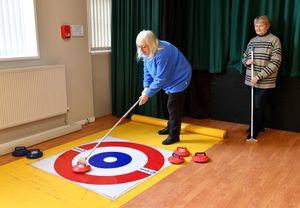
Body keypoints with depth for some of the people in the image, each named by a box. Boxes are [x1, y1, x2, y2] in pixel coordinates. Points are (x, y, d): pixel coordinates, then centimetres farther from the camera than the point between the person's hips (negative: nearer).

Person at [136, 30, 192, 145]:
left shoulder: (162, 53, -35)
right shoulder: (147, 52, -6)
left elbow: (160, 79, -33)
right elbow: (147, 71, 1)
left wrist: (148, 94, -29)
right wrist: (146, 87, -11)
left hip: (179, 79, -9)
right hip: (170, 80, 9)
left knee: (173, 106, -8)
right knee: (171, 105, 21)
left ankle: (174, 135, 3)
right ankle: (171, 127, 38)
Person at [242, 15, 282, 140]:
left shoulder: (274, 40, -7)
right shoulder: (252, 41, 10)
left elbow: (275, 63, -13)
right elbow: (244, 57, 20)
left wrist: (259, 76, -20)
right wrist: (247, 62, -5)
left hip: (265, 82, -5)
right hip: (251, 80, 5)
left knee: (258, 107, -2)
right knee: (255, 105, 14)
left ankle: (254, 132, 10)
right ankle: (260, 127, 31)